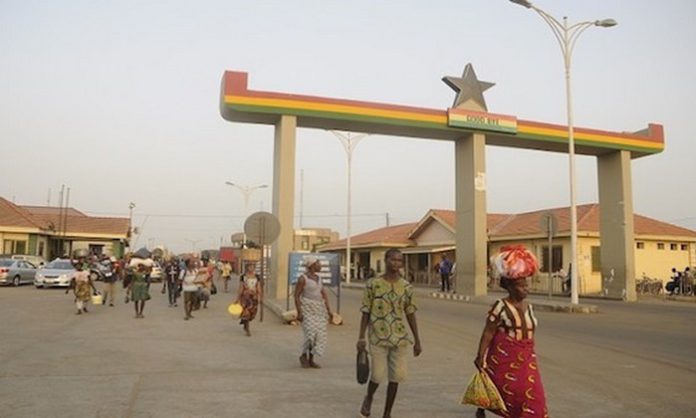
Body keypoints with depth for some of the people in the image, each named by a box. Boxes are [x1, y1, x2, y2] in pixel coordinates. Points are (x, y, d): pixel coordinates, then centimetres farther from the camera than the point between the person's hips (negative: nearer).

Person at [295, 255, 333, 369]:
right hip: (307, 308, -7)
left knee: (318, 334, 0)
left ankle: (311, 360, 9)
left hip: (319, 309, 7)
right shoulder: (302, 278, -10)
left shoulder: (318, 278, 12)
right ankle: (303, 355, 4)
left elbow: (324, 295, 12)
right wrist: (299, 313, -18)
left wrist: (328, 310, 4)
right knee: (310, 334, -17)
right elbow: (296, 295, -11)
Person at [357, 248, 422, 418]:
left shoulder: (406, 287, 4)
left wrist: (417, 341, 9)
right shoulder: (373, 284, -3)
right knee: (378, 375, -1)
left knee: (395, 377, 4)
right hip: (378, 338, -3)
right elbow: (366, 312, 0)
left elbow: (410, 314, 9)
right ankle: (368, 398, 33)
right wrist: (361, 337, -5)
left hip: (400, 338, 3)